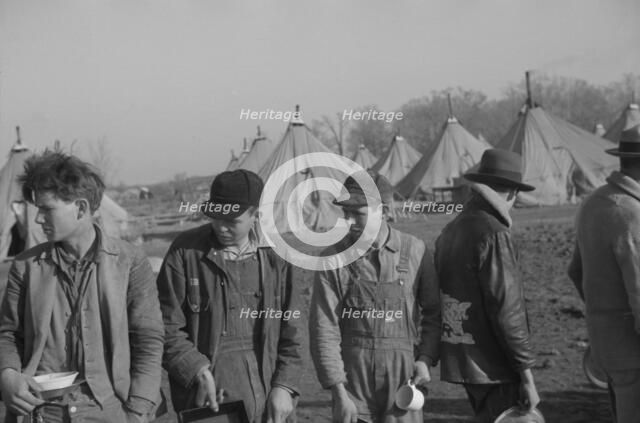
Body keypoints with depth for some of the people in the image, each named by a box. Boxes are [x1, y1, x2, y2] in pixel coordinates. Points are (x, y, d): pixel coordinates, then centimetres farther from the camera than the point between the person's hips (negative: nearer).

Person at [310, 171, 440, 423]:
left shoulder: (415, 251, -1)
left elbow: (434, 314, 10)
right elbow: (323, 329, -5)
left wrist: (426, 359, -4)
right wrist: (338, 393, -9)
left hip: (403, 376, 0)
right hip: (352, 379, 0)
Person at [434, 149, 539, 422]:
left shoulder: (450, 231, 9)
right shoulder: (493, 235, -17)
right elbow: (507, 310, -20)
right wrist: (527, 376, -15)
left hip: (461, 360, 9)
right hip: (494, 367, -9)